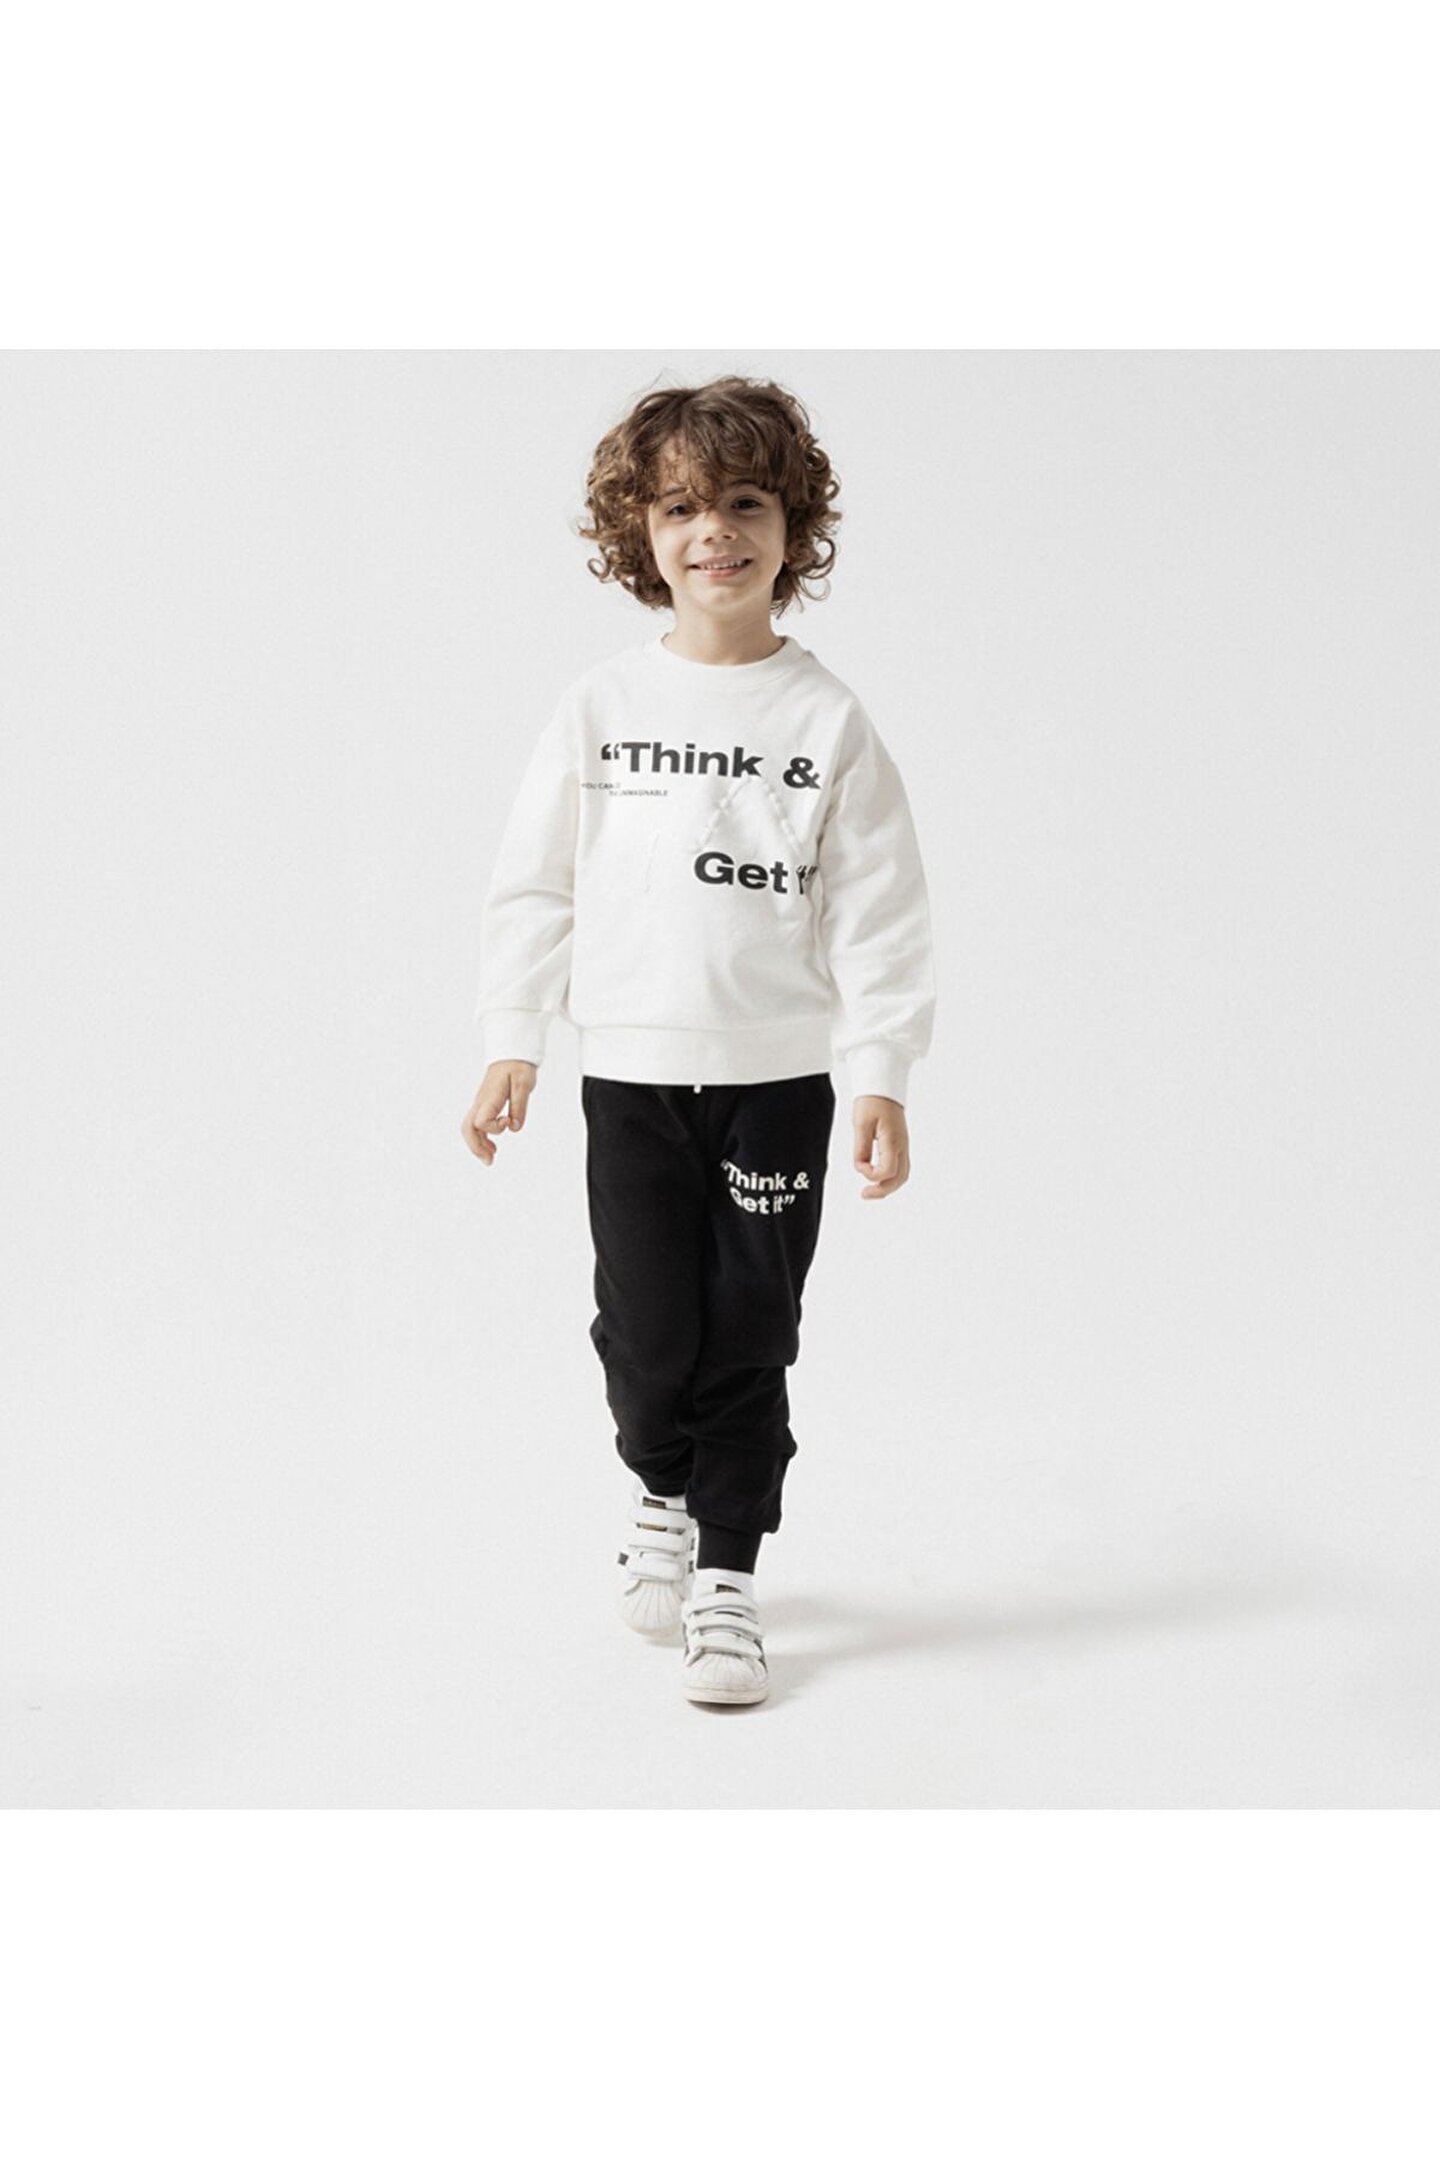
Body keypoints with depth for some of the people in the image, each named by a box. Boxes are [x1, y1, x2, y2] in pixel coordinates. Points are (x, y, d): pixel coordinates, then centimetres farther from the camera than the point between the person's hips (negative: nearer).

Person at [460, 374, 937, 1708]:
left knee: (750, 1335, 2)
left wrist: (883, 1077, -4)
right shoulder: (601, 706, 1)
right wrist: (511, 1044, 3)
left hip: (779, 1075, -1)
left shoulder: (826, 720, -2)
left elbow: (878, 906, -1)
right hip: (631, 1069, 1)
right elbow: (533, 881, 6)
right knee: (646, 1329, 2)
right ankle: (662, 1495, 32)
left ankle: (724, 1574, 16)